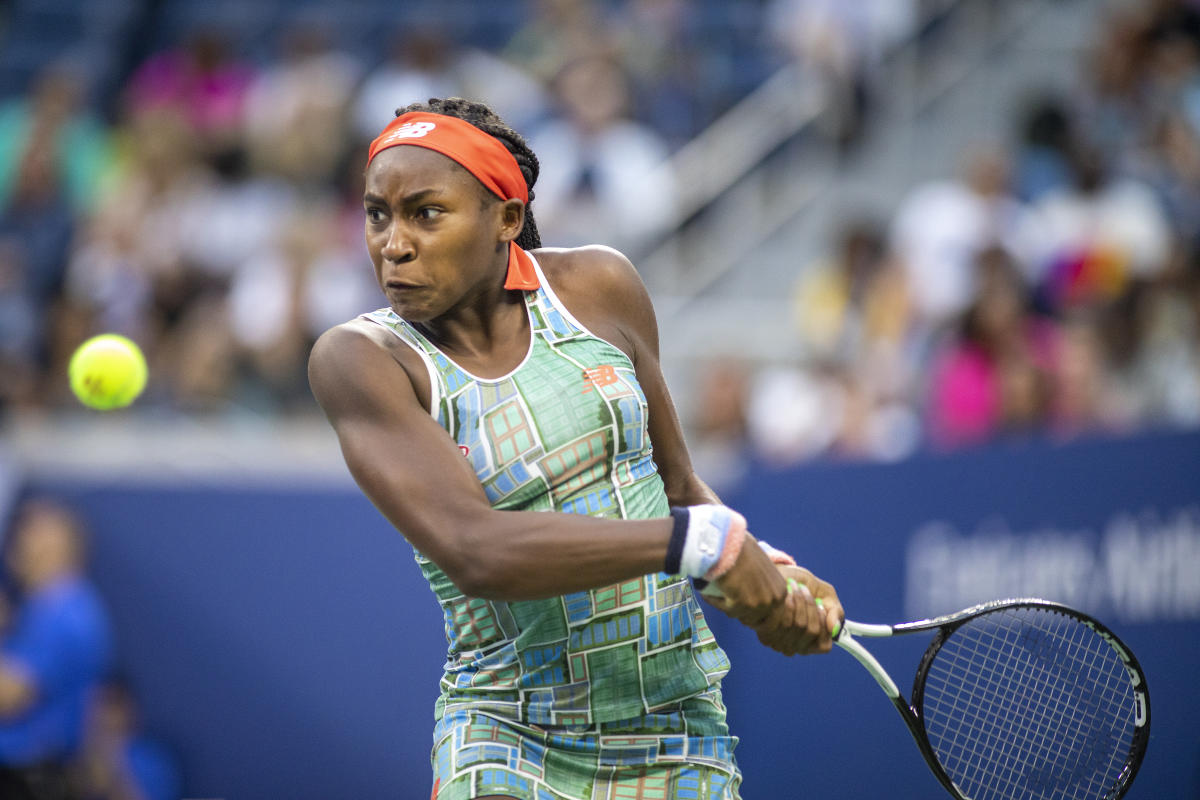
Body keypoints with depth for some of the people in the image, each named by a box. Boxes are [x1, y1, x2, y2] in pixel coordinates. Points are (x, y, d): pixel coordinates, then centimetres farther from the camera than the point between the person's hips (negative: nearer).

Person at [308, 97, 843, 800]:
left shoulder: (598, 287, 2)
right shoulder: (362, 359, -11)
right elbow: (473, 549, -24)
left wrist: (768, 572, -6)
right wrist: (697, 539, -29)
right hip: (512, 743, -3)